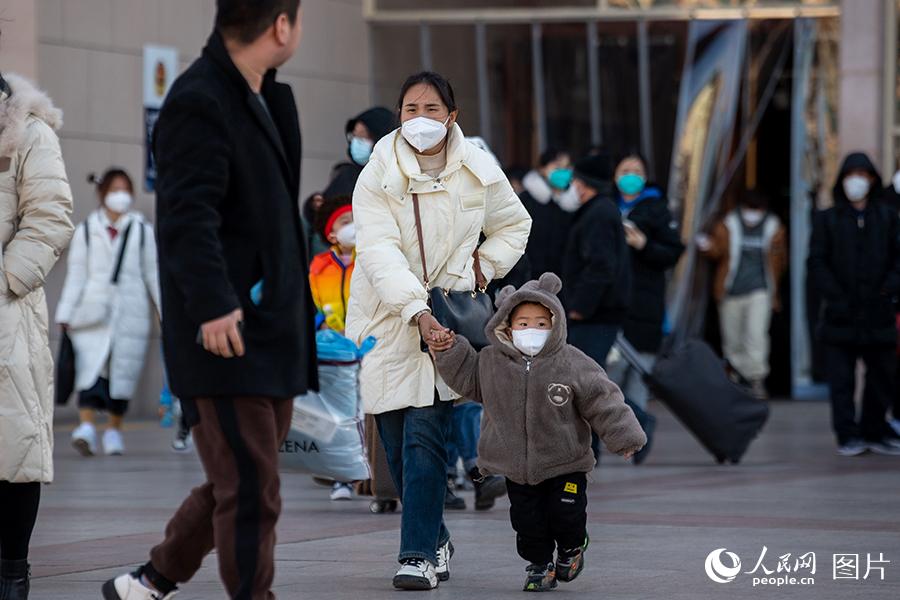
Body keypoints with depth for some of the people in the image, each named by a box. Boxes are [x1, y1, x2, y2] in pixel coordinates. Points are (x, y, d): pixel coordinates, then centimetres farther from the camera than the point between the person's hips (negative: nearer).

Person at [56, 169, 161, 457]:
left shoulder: (142, 231, 10)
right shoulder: (86, 231, 9)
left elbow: (153, 274, 10)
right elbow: (75, 275, 7)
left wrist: (166, 311, 5)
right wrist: (65, 314, 0)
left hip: (131, 312, 1)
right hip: (93, 311, -1)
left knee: (123, 373, 1)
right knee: (91, 368, -15)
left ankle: (114, 430, 12)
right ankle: (86, 427, -25)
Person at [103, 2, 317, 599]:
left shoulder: (268, 97, 15)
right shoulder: (199, 101, -14)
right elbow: (187, 213, -23)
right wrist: (212, 303, -31)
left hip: (272, 331, 10)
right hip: (227, 331, -10)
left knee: (238, 483, 15)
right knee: (251, 490, -6)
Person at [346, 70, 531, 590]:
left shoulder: (479, 172, -1)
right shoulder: (379, 173, -8)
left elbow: (514, 225, 18)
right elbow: (379, 249, -19)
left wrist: (478, 273, 3)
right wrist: (416, 310, -31)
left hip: (446, 317, 0)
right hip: (386, 318, 1)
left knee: (426, 434, -13)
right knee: (396, 441, 4)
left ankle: (420, 554, -13)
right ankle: (436, 537, 23)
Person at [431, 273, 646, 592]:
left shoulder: (572, 363, -13)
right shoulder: (492, 362, -5)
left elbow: (603, 401, -8)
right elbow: (467, 379, 14)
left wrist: (624, 436, -10)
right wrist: (448, 352, 2)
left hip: (566, 463, -2)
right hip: (517, 467, 2)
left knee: (567, 515, -2)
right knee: (527, 520, 4)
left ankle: (571, 548, 30)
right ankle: (540, 563, 26)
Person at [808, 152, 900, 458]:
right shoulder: (827, 219, 4)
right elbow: (816, 263, 0)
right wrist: (836, 296, -9)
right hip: (842, 315, -2)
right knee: (842, 378, -2)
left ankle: (875, 432, 20)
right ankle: (848, 436, 2)